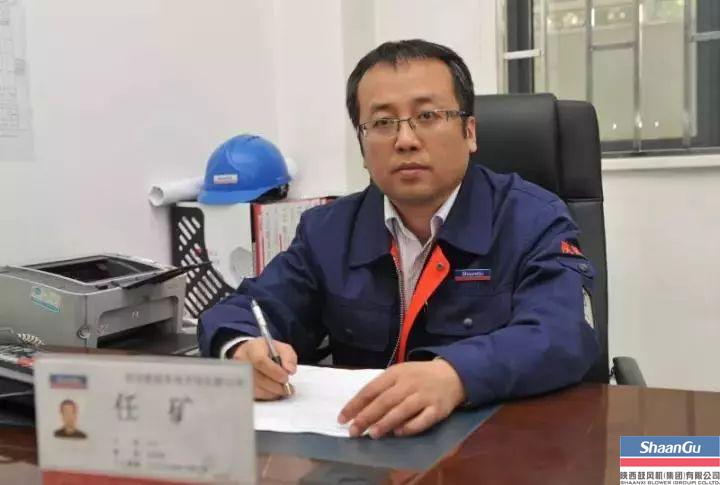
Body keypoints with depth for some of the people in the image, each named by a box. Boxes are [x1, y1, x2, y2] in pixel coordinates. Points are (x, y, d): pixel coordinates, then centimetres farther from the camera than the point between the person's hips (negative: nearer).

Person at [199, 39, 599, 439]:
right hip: (360, 447, 4)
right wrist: (245, 351, -20)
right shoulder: (327, 229, 6)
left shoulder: (535, 221, -5)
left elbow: (562, 336, -21)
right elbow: (245, 312, 5)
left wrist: (453, 376, -40)